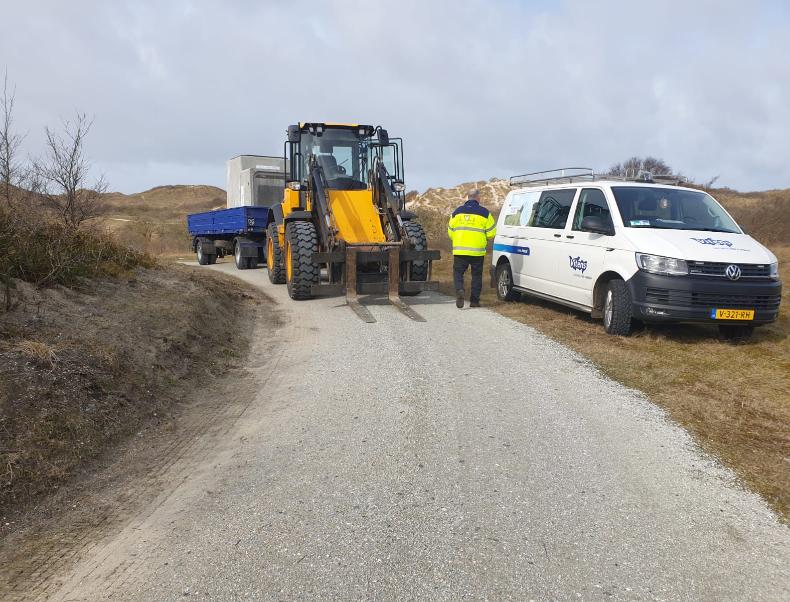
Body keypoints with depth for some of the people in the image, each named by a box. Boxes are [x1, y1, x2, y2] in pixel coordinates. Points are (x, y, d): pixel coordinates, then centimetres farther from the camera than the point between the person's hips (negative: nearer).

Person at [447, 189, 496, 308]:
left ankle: (459, 290, -17)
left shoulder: (457, 212, 7)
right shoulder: (484, 212, -1)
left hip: (460, 250, 1)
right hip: (477, 251, -1)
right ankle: (474, 301, 12)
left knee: (458, 272, 11)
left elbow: (450, 232, 11)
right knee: (476, 275, 10)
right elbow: (491, 233, 0)